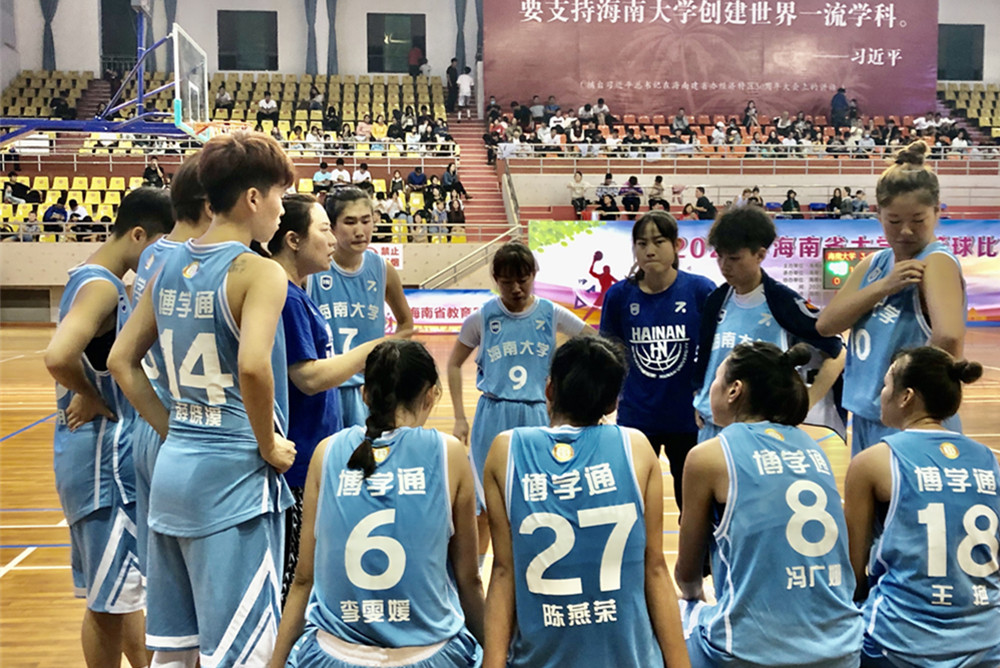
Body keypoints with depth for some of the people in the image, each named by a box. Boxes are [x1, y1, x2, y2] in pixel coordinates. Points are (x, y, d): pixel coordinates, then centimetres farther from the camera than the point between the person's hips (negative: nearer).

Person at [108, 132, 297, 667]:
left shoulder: (170, 266, 9)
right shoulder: (259, 271, -13)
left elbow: (121, 362, 13)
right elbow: (252, 366, -29)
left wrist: (174, 432, 14)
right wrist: (269, 446, -14)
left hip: (172, 468, 8)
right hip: (234, 477, -7)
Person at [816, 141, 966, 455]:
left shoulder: (938, 262, -14)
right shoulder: (874, 264, 9)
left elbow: (949, 337, -31)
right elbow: (825, 324, -3)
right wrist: (884, 286, -14)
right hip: (866, 420, 8)